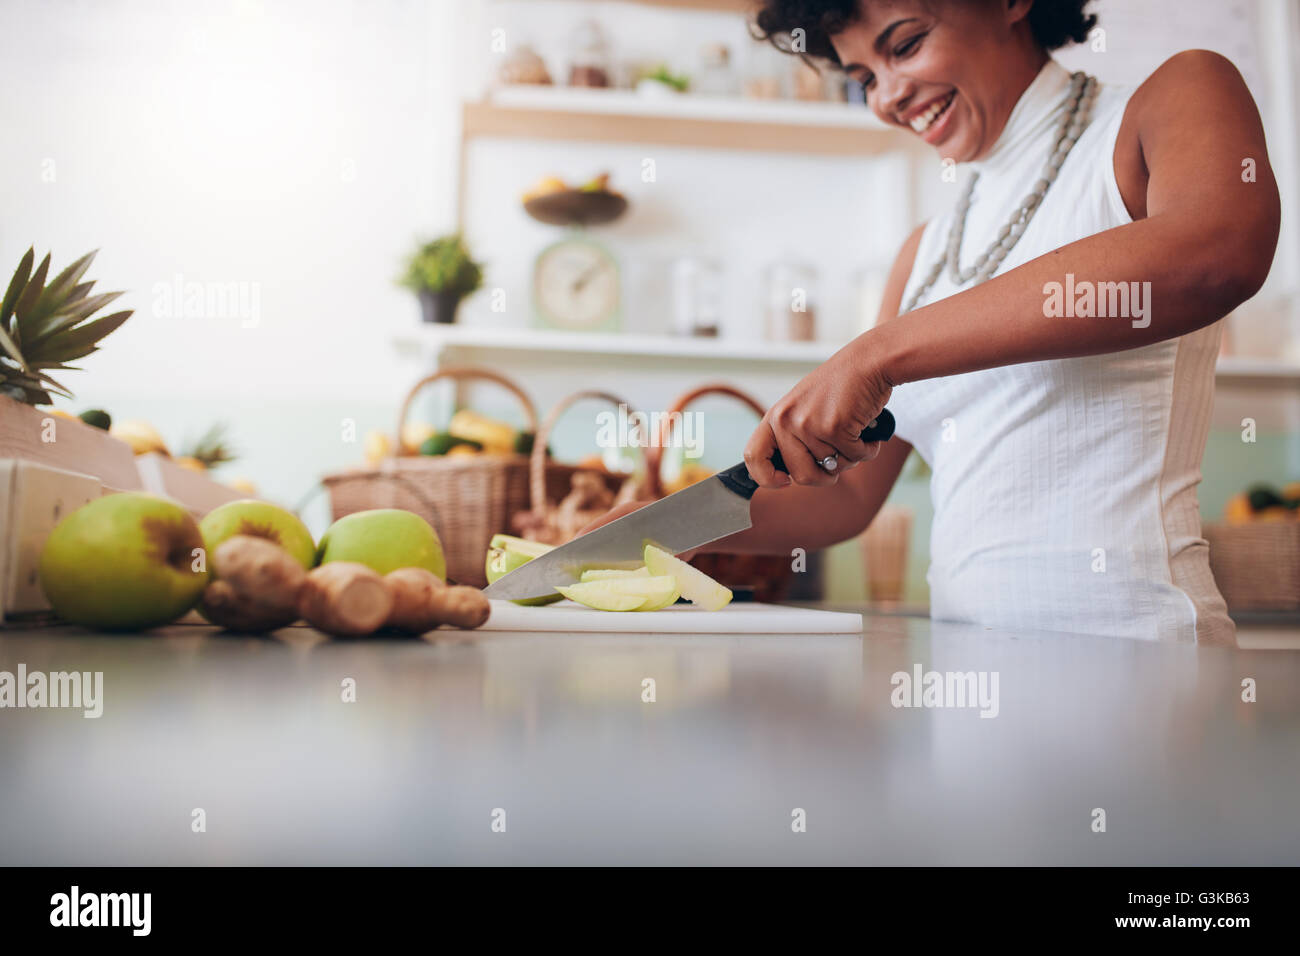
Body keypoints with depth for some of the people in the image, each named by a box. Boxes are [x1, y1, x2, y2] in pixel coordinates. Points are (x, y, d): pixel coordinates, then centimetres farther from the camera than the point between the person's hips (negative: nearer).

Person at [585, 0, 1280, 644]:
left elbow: (1221, 253, -21)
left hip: (1128, 637, -4)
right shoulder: (925, 252, 18)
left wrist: (881, 352, -23)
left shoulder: (1178, 97, 4)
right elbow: (850, 495, 17)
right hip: (968, 664, 4)